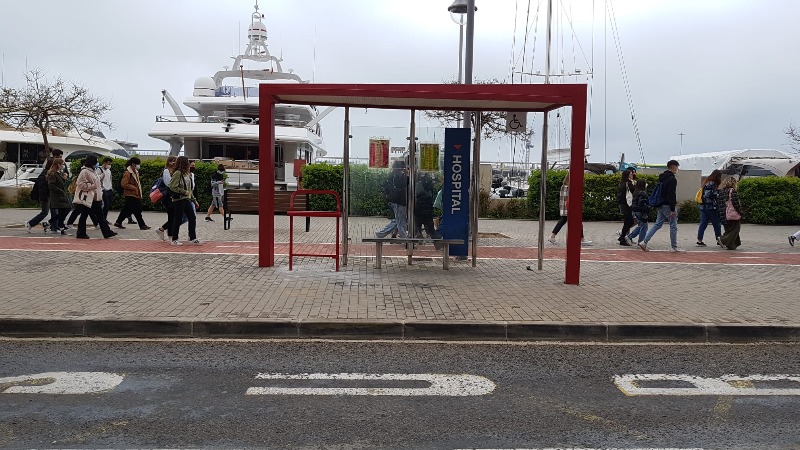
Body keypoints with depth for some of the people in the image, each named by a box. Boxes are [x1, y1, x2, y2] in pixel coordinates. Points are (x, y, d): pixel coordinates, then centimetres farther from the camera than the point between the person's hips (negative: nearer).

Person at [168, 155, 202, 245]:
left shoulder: (188, 174, 13)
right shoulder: (177, 173, -11)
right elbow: (173, 186, -18)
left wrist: (194, 200, 18)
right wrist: (184, 192, -17)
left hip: (187, 199, 8)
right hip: (178, 200, -8)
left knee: (192, 218, 5)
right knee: (177, 220, 0)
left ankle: (193, 238, 11)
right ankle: (174, 240, 10)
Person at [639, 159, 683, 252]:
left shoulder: (661, 178, 14)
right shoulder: (672, 179, -15)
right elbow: (671, 195, -20)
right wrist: (672, 209, -21)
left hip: (661, 205, 9)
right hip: (667, 206, -9)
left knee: (657, 225, 10)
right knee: (673, 226, 2)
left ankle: (644, 242, 2)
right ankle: (674, 247, 8)